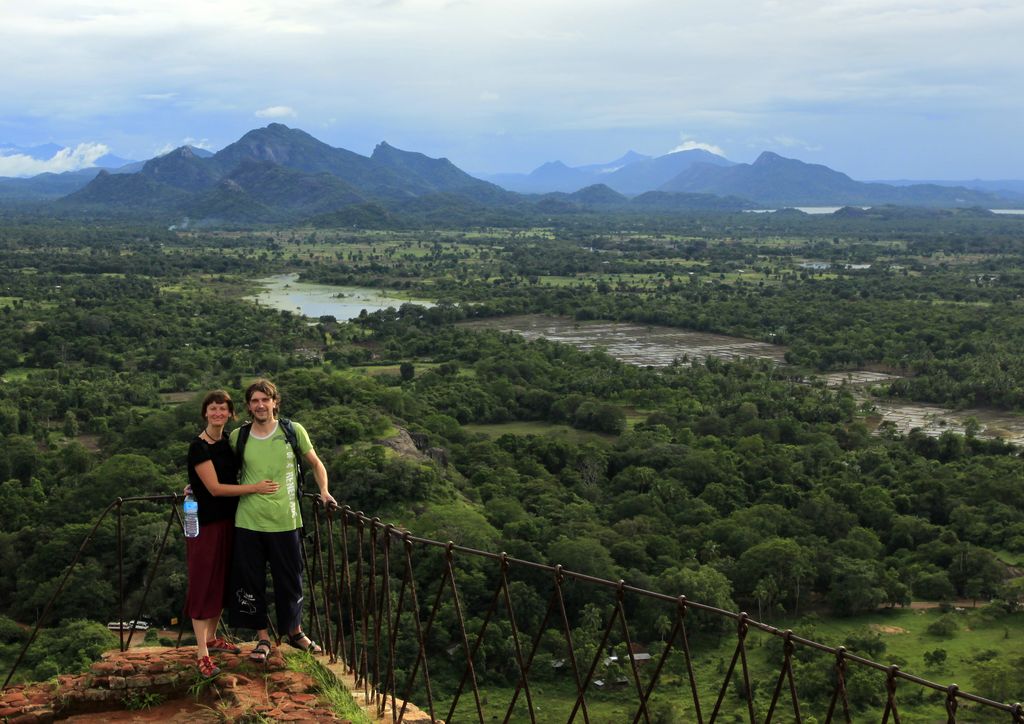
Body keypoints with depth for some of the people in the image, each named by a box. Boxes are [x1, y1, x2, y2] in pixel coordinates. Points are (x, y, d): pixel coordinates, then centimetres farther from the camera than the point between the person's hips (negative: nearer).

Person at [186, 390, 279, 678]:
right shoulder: (199, 447, -16)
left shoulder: (228, 441, 6)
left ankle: (211, 637, 30)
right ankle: (202, 654, -1)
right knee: (204, 584, -4)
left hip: (228, 520, 7)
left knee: (222, 580, 15)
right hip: (206, 522, -7)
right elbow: (215, 488, -20)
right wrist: (255, 488, -21)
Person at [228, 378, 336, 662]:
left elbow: (315, 463, 9)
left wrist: (324, 490, -5)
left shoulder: (293, 431, -2)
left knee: (290, 580, 11)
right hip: (248, 522, 1)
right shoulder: (238, 437, 1)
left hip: (285, 521, -1)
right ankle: (263, 638, 22)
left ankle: (295, 632, 31)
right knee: (251, 583, 6)